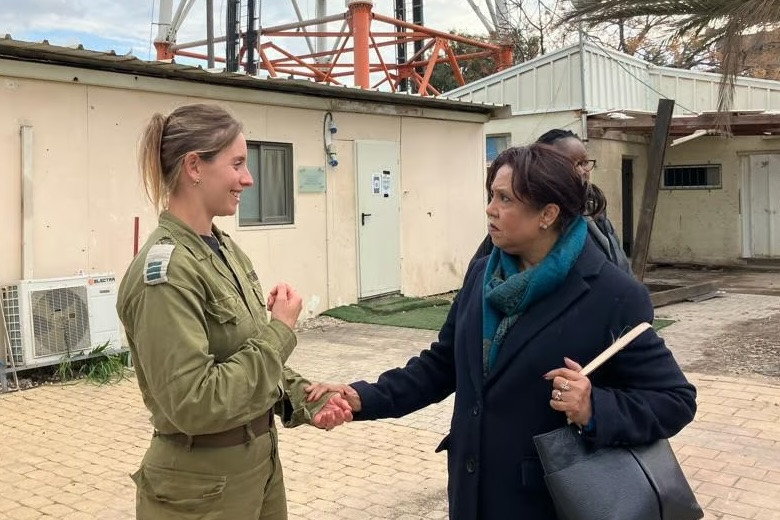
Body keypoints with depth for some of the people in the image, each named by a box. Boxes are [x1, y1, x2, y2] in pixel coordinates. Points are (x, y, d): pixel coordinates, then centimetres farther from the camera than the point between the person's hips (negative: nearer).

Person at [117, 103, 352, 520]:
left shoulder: (225, 249, 4)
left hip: (259, 462, 8)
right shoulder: (167, 268, -22)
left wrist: (304, 402, -2)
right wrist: (281, 331, -20)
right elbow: (193, 404, -26)